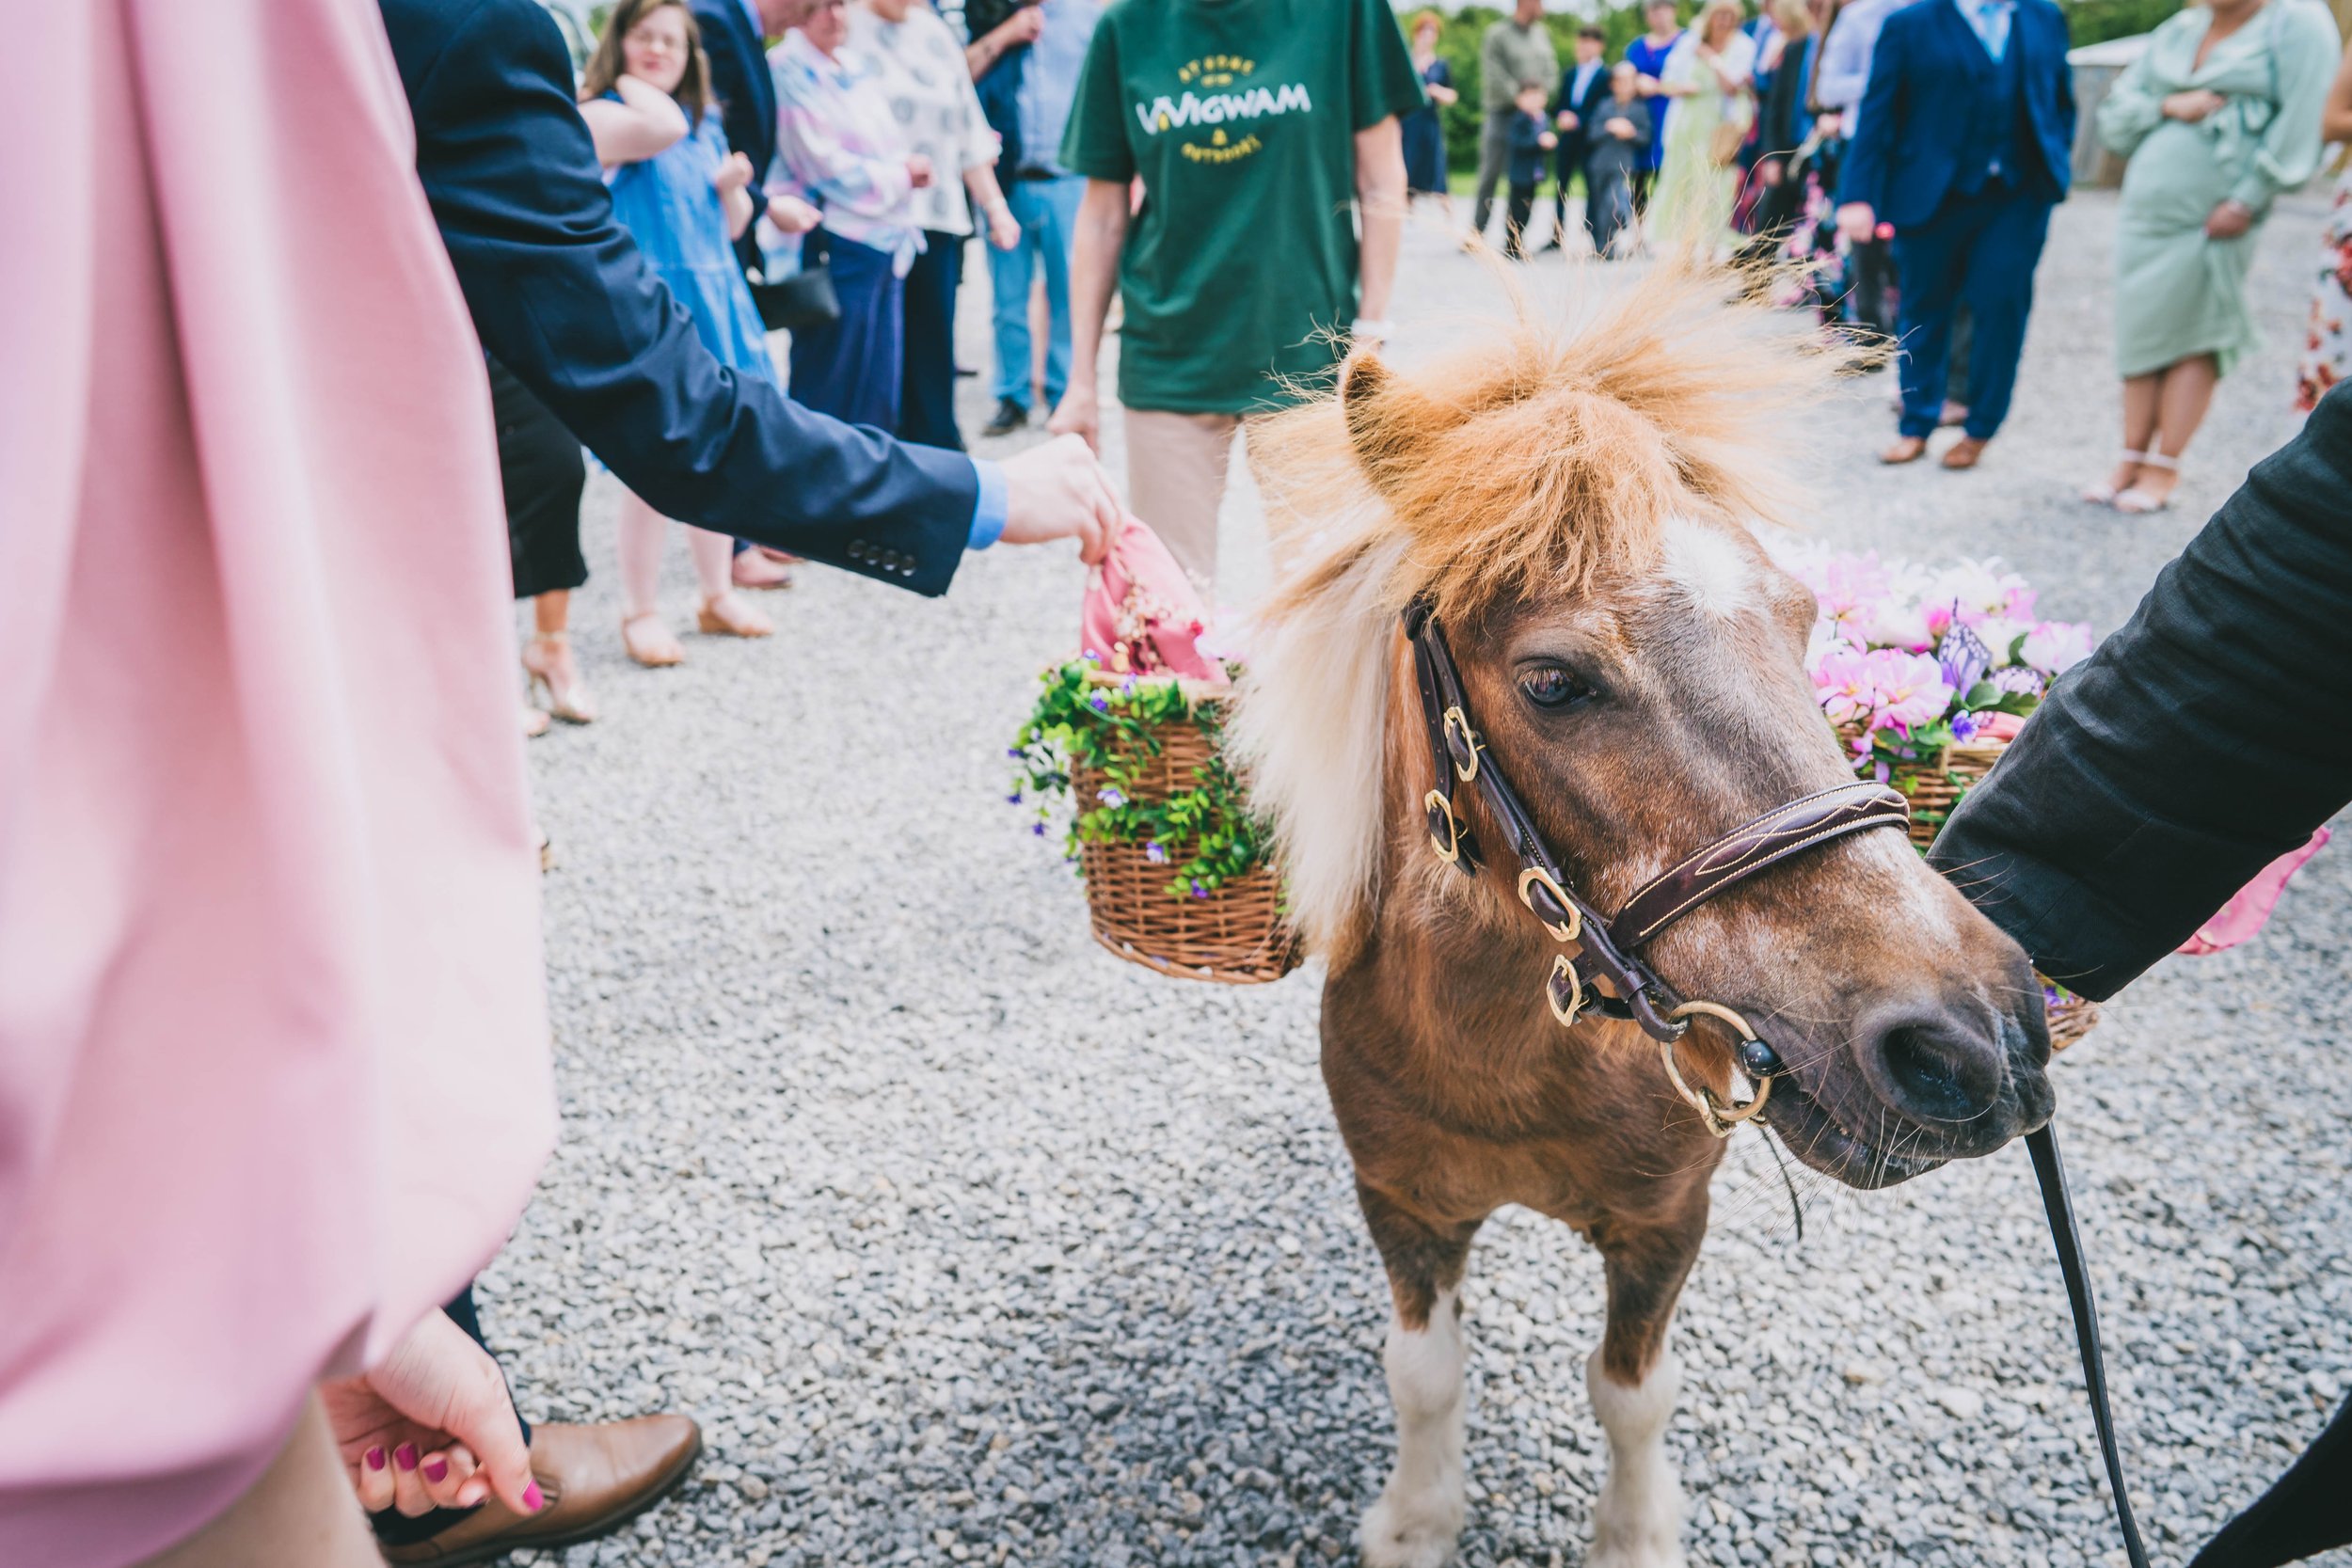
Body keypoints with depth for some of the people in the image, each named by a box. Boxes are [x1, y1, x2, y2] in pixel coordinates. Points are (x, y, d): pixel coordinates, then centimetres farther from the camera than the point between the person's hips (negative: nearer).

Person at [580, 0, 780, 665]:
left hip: (712, 300, 7)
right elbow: (660, 127, -29)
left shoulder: (706, 124, 15)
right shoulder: (601, 115, -7)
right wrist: (628, 81, -10)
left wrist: (734, 186, -1)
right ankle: (640, 612, 6)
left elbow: (732, 225, 20)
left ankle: (719, 593, 25)